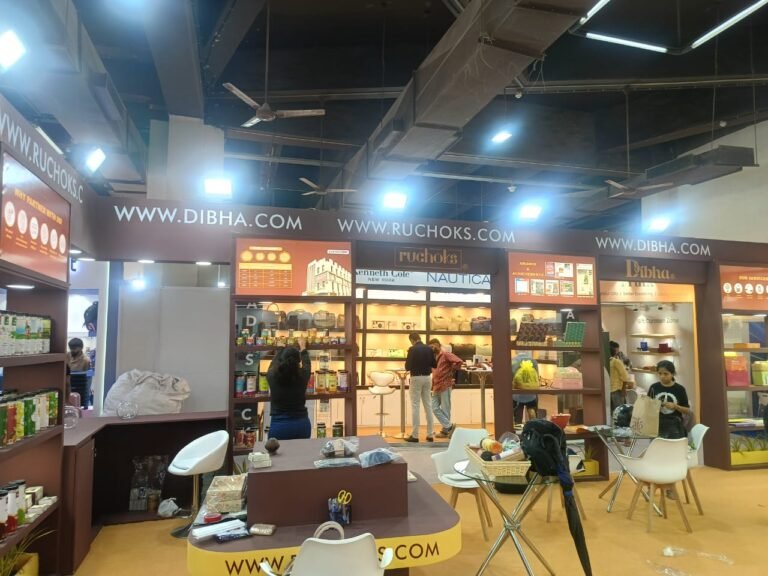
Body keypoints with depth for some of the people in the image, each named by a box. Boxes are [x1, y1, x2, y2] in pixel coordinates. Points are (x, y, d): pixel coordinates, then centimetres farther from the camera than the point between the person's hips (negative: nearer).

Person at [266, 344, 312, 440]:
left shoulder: (272, 376, -10)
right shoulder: (302, 375, -9)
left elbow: (273, 364, 14)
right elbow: (307, 362, 14)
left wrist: (280, 350, 29)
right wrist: (303, 350, 32)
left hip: (279, 425, -1)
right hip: (301, 423, 1)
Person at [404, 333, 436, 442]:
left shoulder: (412, 349, -12)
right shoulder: (429, 349, 4)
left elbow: (407, 367, -12)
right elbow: (435, 365, 9)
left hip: (416, 378, -5)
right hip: (427, 377, 5)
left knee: (415, 406, -1)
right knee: (428, 405, 10)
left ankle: (415, 435, 0)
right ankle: (430, 434, 13)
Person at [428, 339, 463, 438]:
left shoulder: (446, 355, -7)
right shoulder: (434, 357, 17)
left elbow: (459, 362, -19)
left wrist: (451, 372, -9)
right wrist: (432, 386, 14)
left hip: (445, 386, -8)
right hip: (436, 387, 8)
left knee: (445, 409, 0)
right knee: (435, 408, 4)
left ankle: (446, 430, 10)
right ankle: (449, 426, 10)